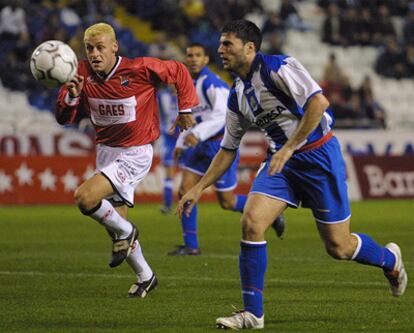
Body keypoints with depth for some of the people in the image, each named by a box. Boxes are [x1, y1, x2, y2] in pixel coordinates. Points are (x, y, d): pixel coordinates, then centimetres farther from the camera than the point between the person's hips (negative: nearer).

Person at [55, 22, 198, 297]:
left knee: (84, 197, -26)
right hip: (105, 150, 6)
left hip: (135, 154, -6)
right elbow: (64, 118, -5)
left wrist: (185, 108, -2)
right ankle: (145, 277, 33)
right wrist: (71, 96, -24)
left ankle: (124, 232, 1)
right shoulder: (83, 74, -7)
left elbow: (179, 71, -4)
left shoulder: (140, 69, -19)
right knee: (116, 220, 14)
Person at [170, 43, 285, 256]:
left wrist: (197, 134, -36)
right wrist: (181, 143, 16)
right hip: (202, 146, 8)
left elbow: (222, 114, -28)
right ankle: (190, 246, 4)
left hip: (222, 145, -8)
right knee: (185, 191, -2)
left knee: (227, 202, -2)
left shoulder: (211, 83, -17)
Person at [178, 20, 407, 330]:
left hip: (318, 155, -7)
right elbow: (228, 148, 18)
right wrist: (199, 187, 12)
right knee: (251, 223, -14)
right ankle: (252, 313, -8)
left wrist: (289, 148, -27)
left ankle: (389, 259, 33)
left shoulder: (278, 67, -15)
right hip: (282, 160, 7)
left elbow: (319, 101, -26)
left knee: (338, 247, 0)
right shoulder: (238, 95, 9)